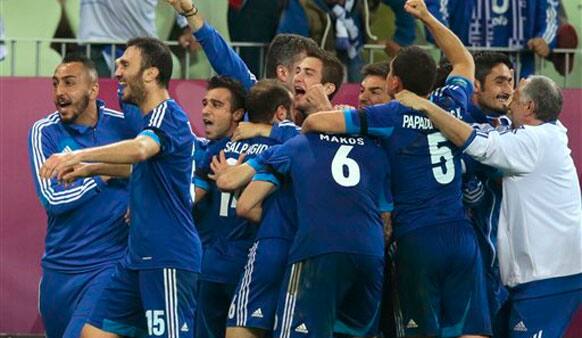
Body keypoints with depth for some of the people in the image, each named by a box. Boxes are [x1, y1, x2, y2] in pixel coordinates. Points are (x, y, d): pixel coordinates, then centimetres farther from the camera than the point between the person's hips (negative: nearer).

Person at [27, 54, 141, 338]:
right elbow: (52, 198, -10)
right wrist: (104, 173, -11)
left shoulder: (125, 124, -2)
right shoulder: (44, 132, -1)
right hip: (60, 268, 3)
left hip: (112, 263, -3)